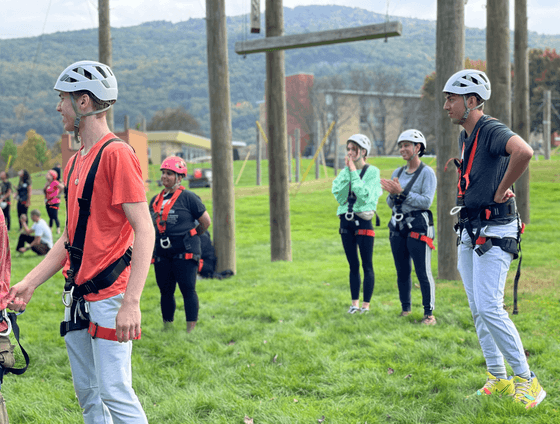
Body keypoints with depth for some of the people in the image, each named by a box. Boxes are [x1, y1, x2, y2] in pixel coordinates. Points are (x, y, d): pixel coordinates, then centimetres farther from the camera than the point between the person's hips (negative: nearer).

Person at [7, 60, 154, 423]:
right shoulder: (75, 163, 15)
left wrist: (131, 302, -24)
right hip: (78, 297, 9)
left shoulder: (117, 154, -13)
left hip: (109, 296, -9)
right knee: (88, 394, 13)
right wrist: (31, 282, 15)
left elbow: (144, 230, -18)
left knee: (115, 393, -8)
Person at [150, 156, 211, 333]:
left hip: (184, 253, -6)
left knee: (188, 290, -4)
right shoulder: (155, 200, 12)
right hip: (162, 254, 6)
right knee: (166, 291, 10)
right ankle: (167, 328, 19)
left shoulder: (188, 197, -5)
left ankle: (191, 330, 0)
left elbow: (206, 222, 1)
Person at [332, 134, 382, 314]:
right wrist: (347, 171, -6)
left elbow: (364, 194, -17)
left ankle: (366, 305, 4)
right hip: (346, 221, 5)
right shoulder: (345, 171, 11)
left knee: (367, 265, -1)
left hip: (363, 221, -5)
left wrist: (353, 171, -12)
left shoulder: (372, 171, -4)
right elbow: (337, 193, -4)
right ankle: (354, 303, 17)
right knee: (353, 265, 11)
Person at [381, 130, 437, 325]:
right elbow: (391, 204, 15)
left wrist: (402, 192, -18)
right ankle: (405, 309, 20)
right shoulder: (398, 173, 13)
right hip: (398, 226, 6)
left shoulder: (427, 173, -5)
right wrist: (392, 194, -7)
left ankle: (429, 313, 0)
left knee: (423, 272, -6)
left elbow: (426, 201, -15)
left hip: (418, 226, -6)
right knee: (402, 272, 10)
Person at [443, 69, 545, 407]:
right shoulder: (466, 136, 15)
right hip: (470, 232, 10)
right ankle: (498, 379, 19)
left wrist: (502, 190, -24)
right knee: (478, 310, 10)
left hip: (494, 232, -10)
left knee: (490, 308, -14)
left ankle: (527, 380, -5)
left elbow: (524, 152, -37)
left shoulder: (492, 131, -15)